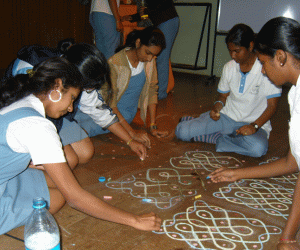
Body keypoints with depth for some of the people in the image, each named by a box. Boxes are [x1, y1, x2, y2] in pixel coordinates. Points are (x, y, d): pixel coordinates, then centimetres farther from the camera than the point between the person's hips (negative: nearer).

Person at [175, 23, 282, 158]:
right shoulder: (229, 67, 4)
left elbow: (272, 106, -10)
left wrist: (254, 126, -23)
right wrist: (216, 108, -9)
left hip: (255, 123, -2)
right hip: (226, 117, 3)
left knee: (258, 148, -39)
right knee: (182, 131, -18)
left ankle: (218, 138, -17)